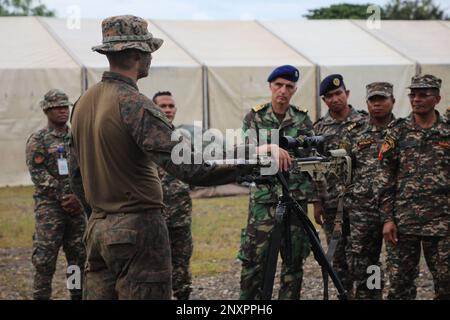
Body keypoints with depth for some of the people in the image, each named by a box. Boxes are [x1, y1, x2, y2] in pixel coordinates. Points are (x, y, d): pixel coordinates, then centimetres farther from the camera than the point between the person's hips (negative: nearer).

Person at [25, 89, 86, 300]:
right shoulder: (37, 140, -2)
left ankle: (78, 295, 17)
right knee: (44, 260, -5)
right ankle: (41, 296, 1)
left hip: (78, 206, 5)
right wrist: (63, 198, -14)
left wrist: (79, 196, -8)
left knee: (79, 257, 8)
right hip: (50, 207, -5)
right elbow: (38, 174, -9)